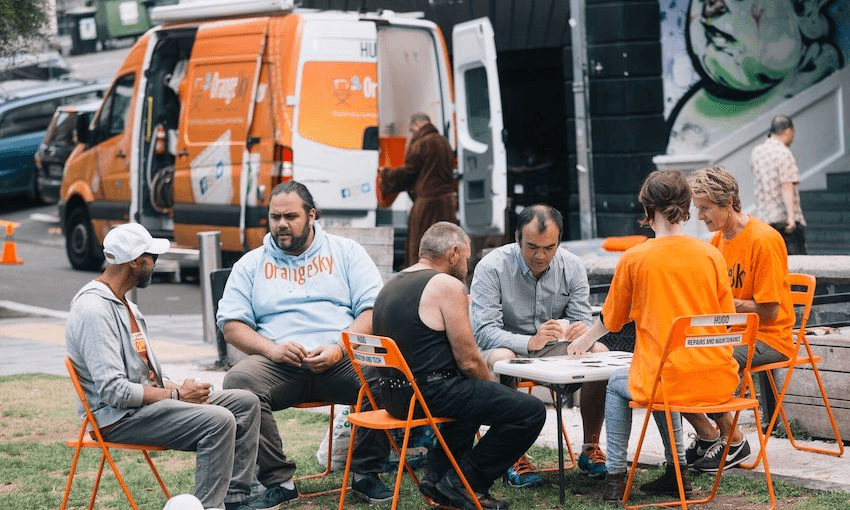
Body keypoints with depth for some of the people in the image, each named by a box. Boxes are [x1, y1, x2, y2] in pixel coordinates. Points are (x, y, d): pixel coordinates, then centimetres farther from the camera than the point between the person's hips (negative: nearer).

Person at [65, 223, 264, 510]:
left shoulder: (122, 303, 15)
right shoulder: (93, 310, -18)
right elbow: (114, 391, -24)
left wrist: (177, 388, 0)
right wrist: (176, 395, -16)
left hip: (146, 399, 10)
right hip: (118, 419, -10)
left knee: (246, 403, 3)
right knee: (219, 421, -28)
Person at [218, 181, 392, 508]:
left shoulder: (346, 252, 15)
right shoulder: (251, 264, 18)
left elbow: (372, 310, 5)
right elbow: (231, 324, 10)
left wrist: (340, 349, -12)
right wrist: (271, 348, -10)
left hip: (340, 361, -1)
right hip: (280, 366, 1)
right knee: (238, 381, -31)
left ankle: (366, 472, -11)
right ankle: (278, 480, -21)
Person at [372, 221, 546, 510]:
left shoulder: (392, 285, 16)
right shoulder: (447, 285, -11)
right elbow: (469, 361, -13)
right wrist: (492, 384, 8)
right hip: (431, 393, -10)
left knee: (476, 395, 36)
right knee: (531, 412, -9)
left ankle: (437, 473, 25)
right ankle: (462, 483, -1)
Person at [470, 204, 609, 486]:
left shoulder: (572, 267, -3)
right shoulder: (491, 268, -15)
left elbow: (582, 321, -3)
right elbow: (484, 330, -22)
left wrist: (577, 330, -30)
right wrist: (529, 342, -39)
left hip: (553, 351, 4)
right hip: (507, 346, -4)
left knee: (600, 352, -22)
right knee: (501, 359, -38)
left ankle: (590, 449, -11)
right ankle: (515, 457, -30)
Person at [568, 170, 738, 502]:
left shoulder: (634, 259, -5)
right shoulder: (711, 255, 2)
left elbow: (611, 320, 11)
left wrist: (583, 342, 32)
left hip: (670, 381, -4)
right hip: (720, 384, 4)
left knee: (617, 384, 28)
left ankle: (615, 475, 23)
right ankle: (676, 472, 31)